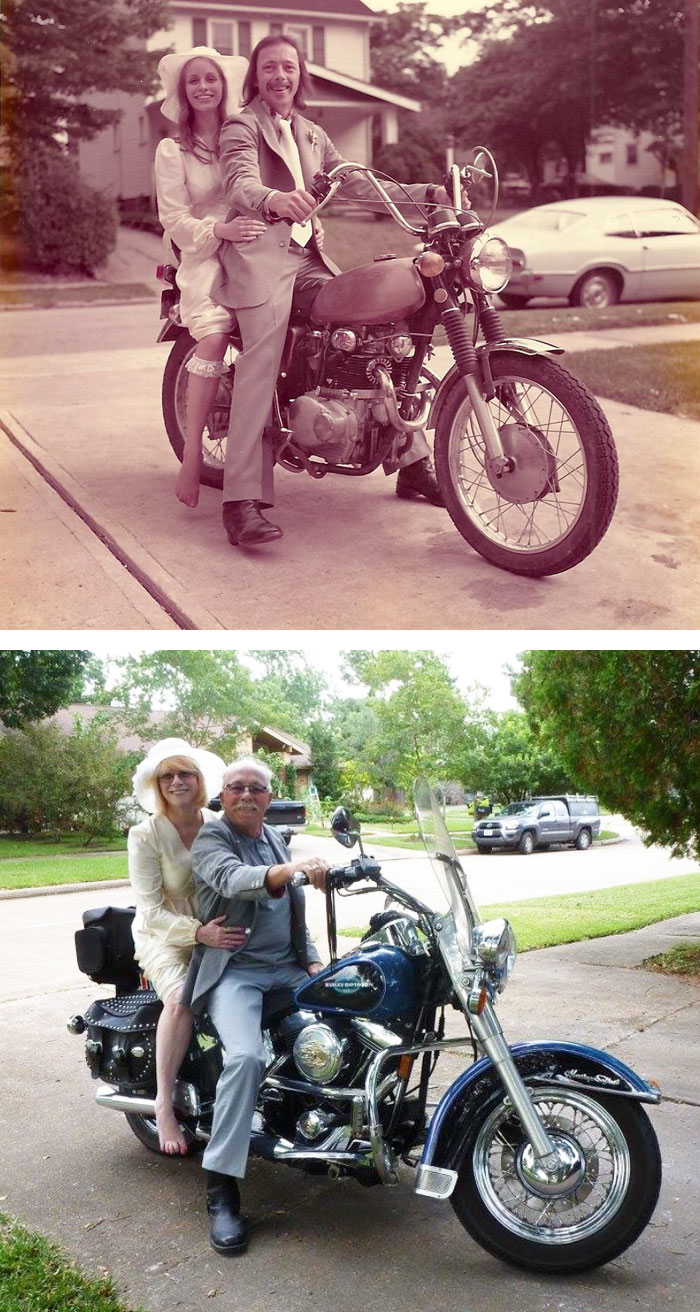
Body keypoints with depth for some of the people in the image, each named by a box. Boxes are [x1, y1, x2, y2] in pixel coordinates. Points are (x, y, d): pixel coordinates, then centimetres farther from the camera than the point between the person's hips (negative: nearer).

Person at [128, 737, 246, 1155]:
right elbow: (151, 912, -15)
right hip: (165, 937, -3)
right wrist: (200, 933, -31)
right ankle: (165, 1105, -19)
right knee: (181, 998, -33)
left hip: (221, 932, 4)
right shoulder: (145, 835, -10)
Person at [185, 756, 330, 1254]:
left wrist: (313, 959, 9)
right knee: (246, 1057, -29)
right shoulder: (210, 839, -5)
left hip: (287, 966, 7)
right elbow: (232, 878, -28)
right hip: (234, 970, -7)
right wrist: (287, 870, -47)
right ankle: (222, 1190, -20)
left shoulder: (276, 840, 17)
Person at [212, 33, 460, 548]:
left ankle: (412, 462, 3)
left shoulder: (312, 134, 25)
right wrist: (273, 199, -42)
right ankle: (243, 501, -33)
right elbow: (240, 183, -17)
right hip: (260, 254, -7)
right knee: (262, 358, -26)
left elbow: (358, 185, 19)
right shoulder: (242, 126, 3)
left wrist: (428, 193, 6)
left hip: (309, 255, 7)